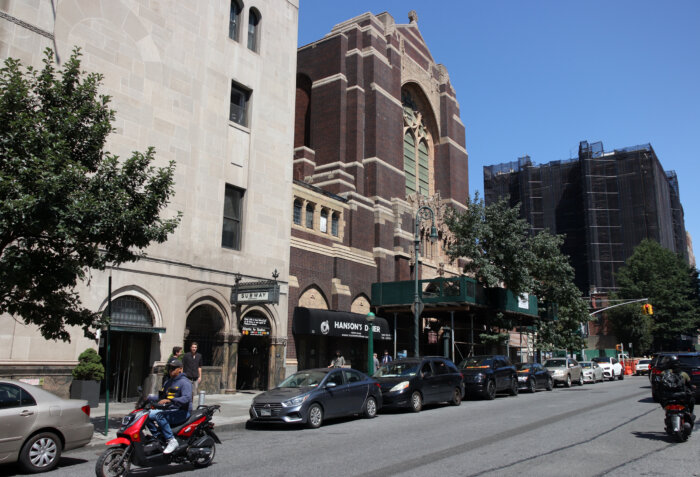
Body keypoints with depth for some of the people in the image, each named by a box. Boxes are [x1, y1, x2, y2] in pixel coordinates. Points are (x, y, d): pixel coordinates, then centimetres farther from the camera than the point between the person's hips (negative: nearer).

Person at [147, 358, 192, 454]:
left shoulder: (184, 382, -8)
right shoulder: (168, 382, 22)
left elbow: (186, 398, -23)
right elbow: (161, 397, 25)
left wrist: (169, 400, -34)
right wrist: (148, 398, 9)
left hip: (182, 412, -9)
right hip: (169, 410, 9)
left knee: (159, 415, -31)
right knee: (147, 415, -6)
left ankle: (171, 441, -27)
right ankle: (158, 437, -1)